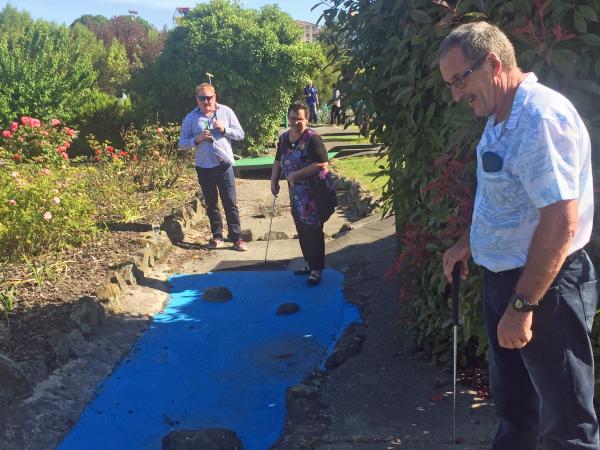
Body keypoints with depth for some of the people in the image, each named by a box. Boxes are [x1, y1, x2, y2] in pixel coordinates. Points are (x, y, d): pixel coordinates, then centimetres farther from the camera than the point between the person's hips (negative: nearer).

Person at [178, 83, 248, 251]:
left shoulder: (226, 112, 1)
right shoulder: (191, 118, 0)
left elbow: (240, 134, 2)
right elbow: (182, 143, 2)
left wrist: (224, 129, -15)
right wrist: (197, 139, -16)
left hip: (224, 165, -1)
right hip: (204, 167, 1)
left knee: (231, 203, -1)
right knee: (211, 204, 11)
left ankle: (237, 238, 5)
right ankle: (217, 237, 22)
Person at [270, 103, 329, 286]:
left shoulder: (312, 139, -17)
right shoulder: (284, 138, 8)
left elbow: (322, 164, -25)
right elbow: (278, 161, 21)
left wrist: (296, 175, -23)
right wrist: (274, 181, 10)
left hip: (313, 191, -8)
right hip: (295, 192, 8)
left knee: (313, 231, -2)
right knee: (301, 230, 16)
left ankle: (316, 269, 9)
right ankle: (309, 264, 31)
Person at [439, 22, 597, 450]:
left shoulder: (540, 117, -24)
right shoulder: (503, 118, 8)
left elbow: (560, 223, -28)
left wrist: (521, 305, -25)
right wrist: (469, 242, 19)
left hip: (544, 287, -10)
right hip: (505, 278, 10)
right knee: (513, 399, 24)